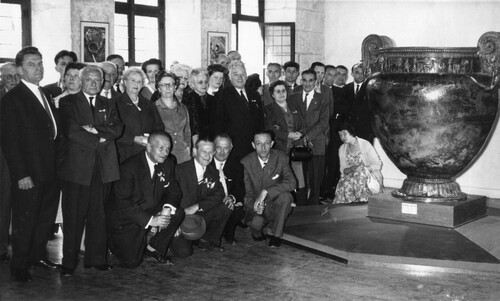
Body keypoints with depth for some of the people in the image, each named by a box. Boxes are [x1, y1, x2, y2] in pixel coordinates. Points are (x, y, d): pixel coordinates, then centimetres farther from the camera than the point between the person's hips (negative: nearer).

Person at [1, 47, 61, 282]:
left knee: (47, 216, 16)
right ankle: (19, 266, 19)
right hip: (29, 174, -7)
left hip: (50, 171, 7)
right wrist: (21, 174, -18)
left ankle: (38, 255, 33)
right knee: (25, 220, 5)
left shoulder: (45, 94, 12)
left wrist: (58, 162, 6)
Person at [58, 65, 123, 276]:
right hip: (77, 166, -3)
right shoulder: (68, 103, 5)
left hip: (104, 167, 4)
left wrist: (96, 129, -12)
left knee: (98, 215, 6)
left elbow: (117, 128, 2)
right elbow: (71, 131, -9)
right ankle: (69, 262, 5)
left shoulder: (108, 105, 18)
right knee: (73, 217, -2)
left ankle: (96, 259, 15)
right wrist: (98, 140, -8)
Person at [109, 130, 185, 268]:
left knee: (178, 213, -20)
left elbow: (174, 191, 5)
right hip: (127, 220, -6)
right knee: (131, 263, -16)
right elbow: (122, 202, -24)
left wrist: (167, 208, -20)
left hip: (153, 212, 6)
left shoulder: (167, 164, -1)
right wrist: (149, 220, -31)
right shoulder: (129, 167, -21)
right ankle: (116, 242, 19)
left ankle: (154, 248, 0)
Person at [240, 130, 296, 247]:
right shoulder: (246, 162, -9)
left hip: (275, 206, 1)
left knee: (286, 196, -32)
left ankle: (274, 234, -9)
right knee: (256, 222, -33)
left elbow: (291, 182, -23)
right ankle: (257, 232, 9)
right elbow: (246, 192, -6)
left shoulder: (281, 158, -10)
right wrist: (254, 206, -28)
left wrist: (266, 192, -33)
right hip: (256, 206, 0)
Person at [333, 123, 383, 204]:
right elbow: (343, 169, 8)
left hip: (371, 177, -3)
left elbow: (378, 165, -6)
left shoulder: (365, 144, -6)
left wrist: (364, 169, -20)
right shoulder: (342, 149, 10)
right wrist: (350, 169, -15)